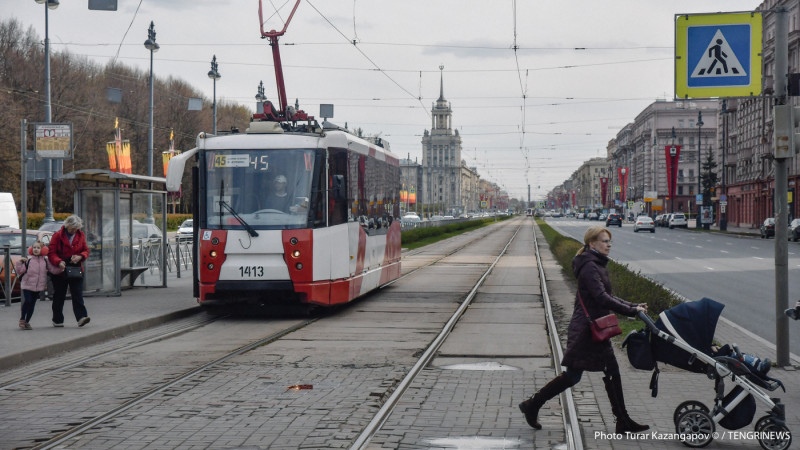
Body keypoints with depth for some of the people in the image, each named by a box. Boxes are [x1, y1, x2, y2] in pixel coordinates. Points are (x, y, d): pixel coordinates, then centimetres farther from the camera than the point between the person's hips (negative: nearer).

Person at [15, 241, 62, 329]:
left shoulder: (45, 261, 4)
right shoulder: (28, 261, -1)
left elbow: (53, 269, 0)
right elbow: (20, 270, -3)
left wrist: (61, 268, -16)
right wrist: (20, 262, -14)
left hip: (38, 287, 2)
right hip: (27, 285, -2)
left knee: (32, 304, 6)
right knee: (27, 301, -17)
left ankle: (27, 322, 16)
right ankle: (22, 319, -1)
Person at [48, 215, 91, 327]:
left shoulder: (80, 235, 6)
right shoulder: (57, 236, -6)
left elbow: (86, 250, 11)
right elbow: (51, 253, -8)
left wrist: (80, 257, -11)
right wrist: (59, 262, -26)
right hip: (60, 269, -2)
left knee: (77, 294, -9)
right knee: (59, 296, 7)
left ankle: (81, 317, -17)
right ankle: (57, 320, 17)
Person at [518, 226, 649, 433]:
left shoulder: (596, 265, 14)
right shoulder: (589, 266, -17)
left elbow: (607, 296, 19)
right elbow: (601, 298, -26)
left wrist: (633, 306, 8)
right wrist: (631, 311, -25)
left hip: (595, 330, 10)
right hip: (585, 330, -10)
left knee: (612, 372, 9)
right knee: (572, 375, -4)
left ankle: (623, 422, 12)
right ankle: (532, 405, 8)